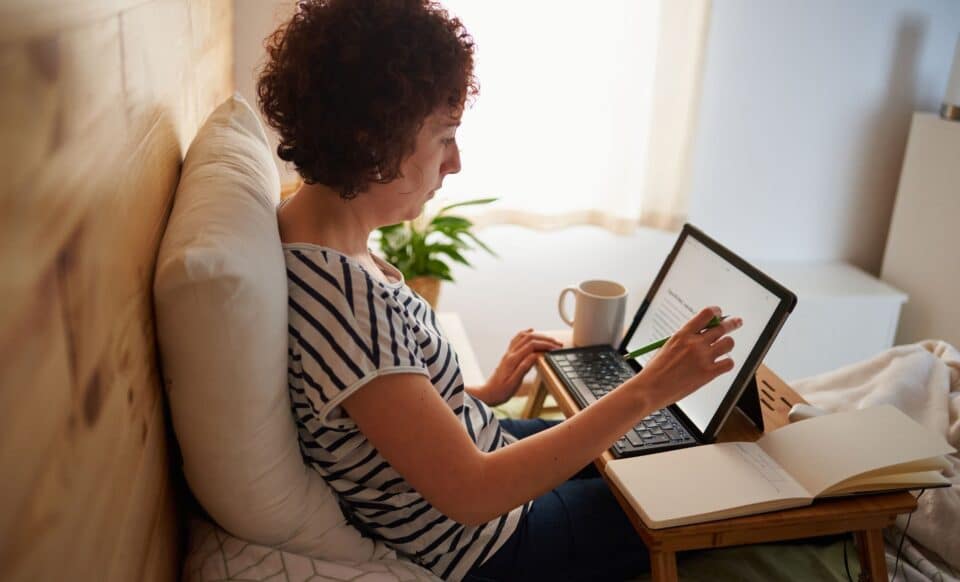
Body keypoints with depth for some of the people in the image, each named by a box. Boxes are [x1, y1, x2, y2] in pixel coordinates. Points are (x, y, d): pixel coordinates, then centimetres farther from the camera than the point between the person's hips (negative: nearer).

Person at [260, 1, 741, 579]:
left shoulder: (310, 225, -5)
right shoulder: (341, 293, -36)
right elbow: (471, 493, -32)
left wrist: (486, 391, 2)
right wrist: (649, 390, -29)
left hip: (465, 452, 8)